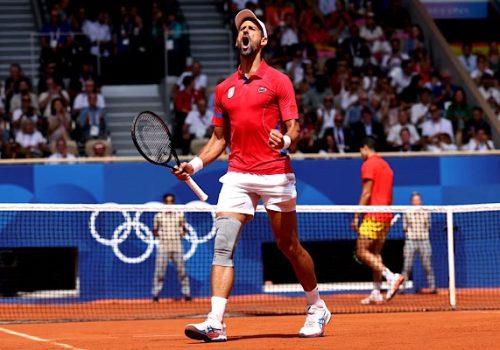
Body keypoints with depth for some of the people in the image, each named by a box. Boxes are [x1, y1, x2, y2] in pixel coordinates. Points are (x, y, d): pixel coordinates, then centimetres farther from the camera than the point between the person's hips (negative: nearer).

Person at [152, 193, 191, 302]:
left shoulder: (179, 215, 7)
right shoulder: (159, 216, 5)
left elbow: (183, 229, 15)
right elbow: (155, 231, 13)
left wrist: (182, 232, -4)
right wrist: (157, 233, -6)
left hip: (177, 247, 1)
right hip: (163, 247, -1)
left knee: (181, 270, 2)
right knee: (159, 271, -3)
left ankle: (186, 293, 9)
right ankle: (156, 294, 5)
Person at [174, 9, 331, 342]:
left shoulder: (278, 81, 1)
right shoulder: (224, 89, 14)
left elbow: (294, 128, -4)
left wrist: (286, 141, -26)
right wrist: (195, 164, 5)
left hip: (275, 174, -3)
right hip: (238, 175, 3)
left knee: (289, 246, 6)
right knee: (222, 245, -12)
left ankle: (318, 309, 27)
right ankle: (215, 323, -18)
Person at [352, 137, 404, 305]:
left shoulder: (368, 165, -7)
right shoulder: (386, 166, 19)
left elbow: (366, 193, -15)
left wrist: (357, 216, -13)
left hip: (373, 216, -9)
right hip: (386, 216, 9)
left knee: (362, 252, -9)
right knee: (375, 253, 10)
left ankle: (391, 277, -24)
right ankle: (376, 293, 6)